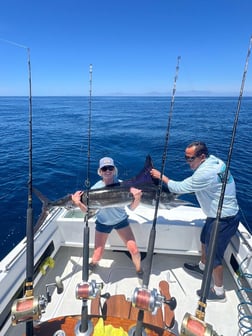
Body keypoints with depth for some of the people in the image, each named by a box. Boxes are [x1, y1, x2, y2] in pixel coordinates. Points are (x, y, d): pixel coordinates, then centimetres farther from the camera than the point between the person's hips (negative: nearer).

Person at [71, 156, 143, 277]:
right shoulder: (96, 188, -19)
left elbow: (131, 207, -20)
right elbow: (88, 210, -15)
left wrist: (137, 198, -40)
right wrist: (79, 204, -35)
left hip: (121, 220, 0)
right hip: (103, 223, 0)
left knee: (134, 250, -7)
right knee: (97, 255, 4)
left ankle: (139, 271, 28)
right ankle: (93, 263, 44)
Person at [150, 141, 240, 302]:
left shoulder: (205, 173, -32)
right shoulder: (214, 160, -3)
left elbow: (180, 187, -23)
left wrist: (162, 177, -10)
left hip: (223, 219, -10)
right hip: (218, 214, 10)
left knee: (214, 255, 6)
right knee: (205, 241, 27)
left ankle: (219, 292, 26)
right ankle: (202, 266, 52)